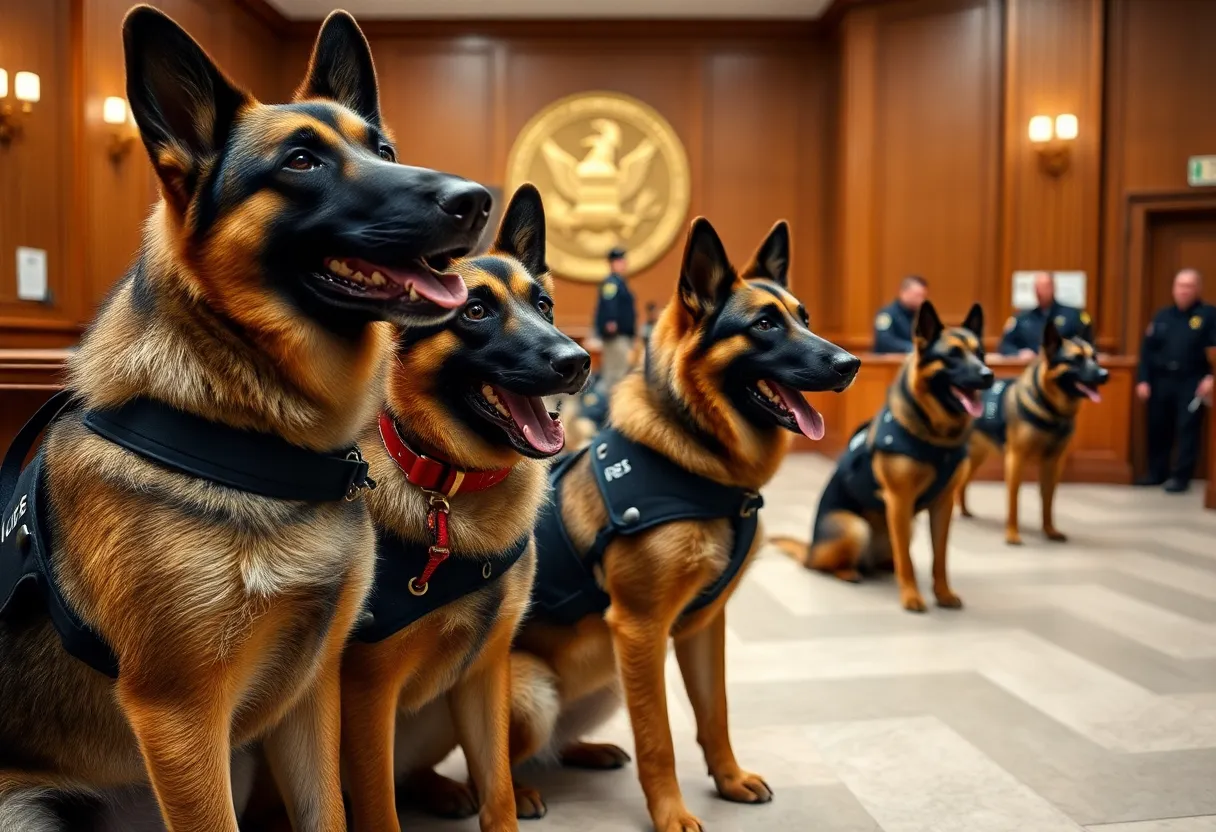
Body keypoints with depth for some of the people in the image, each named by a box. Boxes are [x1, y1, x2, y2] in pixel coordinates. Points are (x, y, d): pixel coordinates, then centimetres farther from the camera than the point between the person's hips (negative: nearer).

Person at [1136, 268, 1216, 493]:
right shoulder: (1162, 316, 9)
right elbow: (1147, 349, 7)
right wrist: (1144, 380, 1)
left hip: (1191, 383, -4)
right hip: (1161, 380, 4)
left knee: (1186, 429, -3)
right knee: (1158, 428, 10)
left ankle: (1180, 476, 3)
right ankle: (1156, 472, 22)